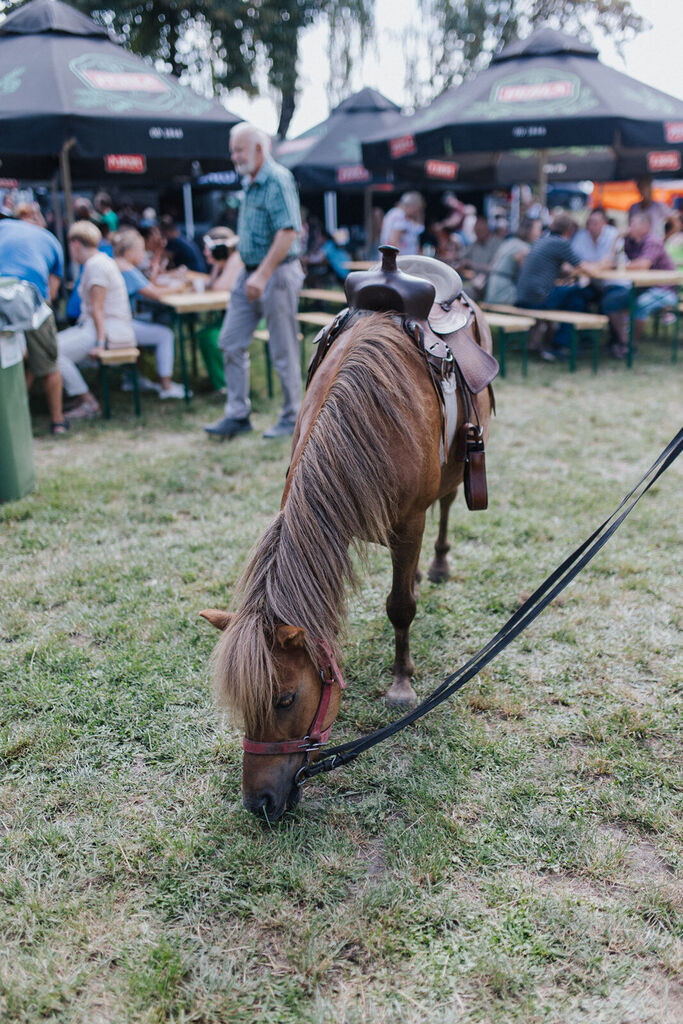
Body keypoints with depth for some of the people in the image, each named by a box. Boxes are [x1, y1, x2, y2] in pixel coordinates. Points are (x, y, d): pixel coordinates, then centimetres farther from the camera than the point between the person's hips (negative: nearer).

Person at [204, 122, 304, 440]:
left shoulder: (279, 180, -13)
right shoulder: (250, 183, 15)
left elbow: (288, 232, -22)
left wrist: (262, 275, -25)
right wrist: (249, 272, 16)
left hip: (277, 273, -9)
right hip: (250, 272, 9)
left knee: (283, 350, -1)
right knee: (231, 343, 6)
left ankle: (292, 417, 12)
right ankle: (237, 415, 13)